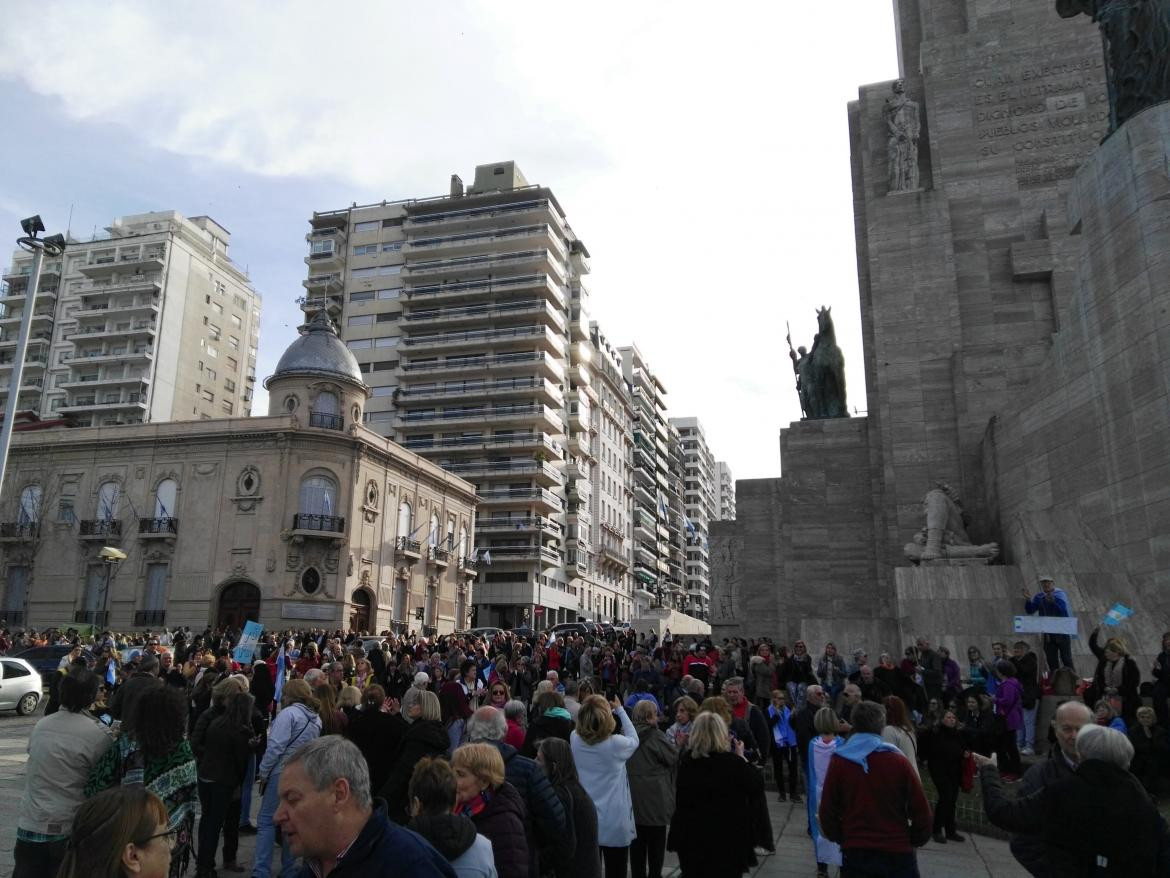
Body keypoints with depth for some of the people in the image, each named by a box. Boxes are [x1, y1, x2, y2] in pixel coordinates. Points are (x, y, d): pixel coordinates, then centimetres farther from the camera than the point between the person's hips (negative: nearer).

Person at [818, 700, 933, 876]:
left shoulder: (838, 762, -6)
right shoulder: (899, 761, -8)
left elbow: (827, 810, -3)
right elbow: (921, 810, -5)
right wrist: (915, 840, 12)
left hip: (855, 853, 1)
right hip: (897, 853, 0)